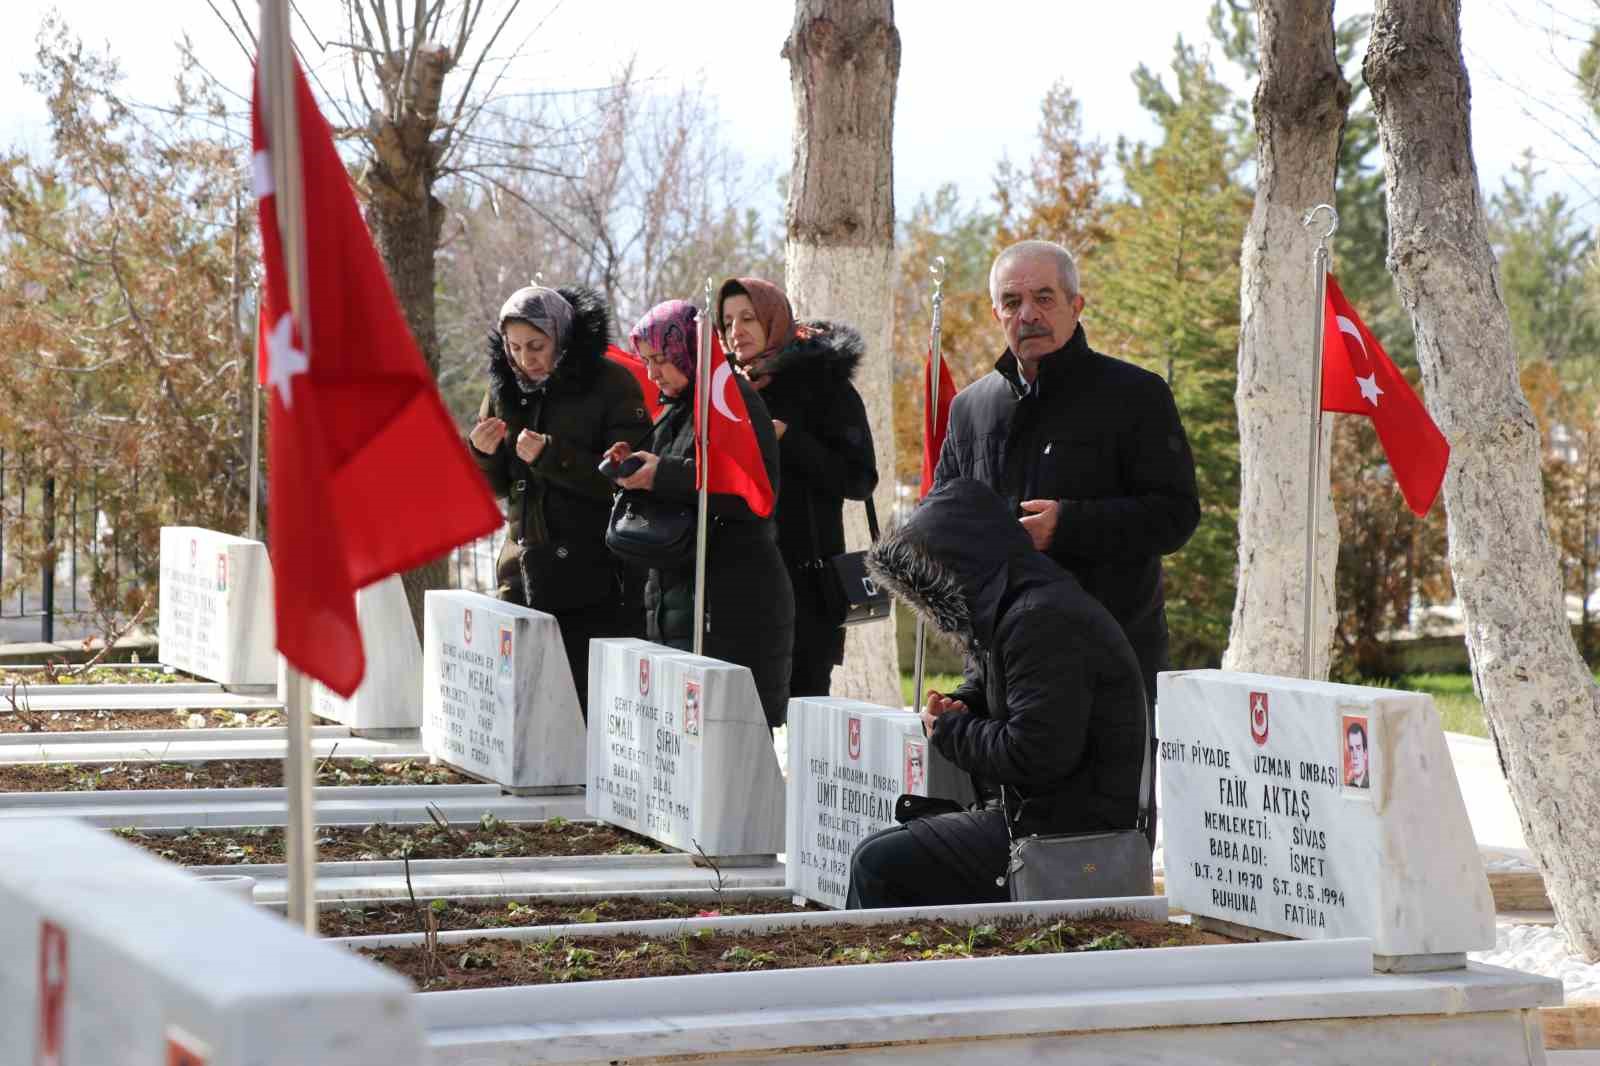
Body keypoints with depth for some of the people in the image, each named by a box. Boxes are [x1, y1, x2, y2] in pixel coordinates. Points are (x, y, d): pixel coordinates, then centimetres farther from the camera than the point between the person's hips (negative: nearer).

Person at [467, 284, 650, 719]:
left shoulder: (611, 385, -6)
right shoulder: (506, 388, 11)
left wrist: (551, 456, -22)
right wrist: (481, 453, -4)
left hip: (594, 584, -5)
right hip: (525, 575, 5)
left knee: (593, 697, -6)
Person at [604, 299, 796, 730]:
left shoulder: (735, 401, -8)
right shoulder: (675, 410, 19)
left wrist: (663, 474, -19)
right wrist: (637, 465, 6)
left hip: (731, 609, -9)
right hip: (674, 600, 9)